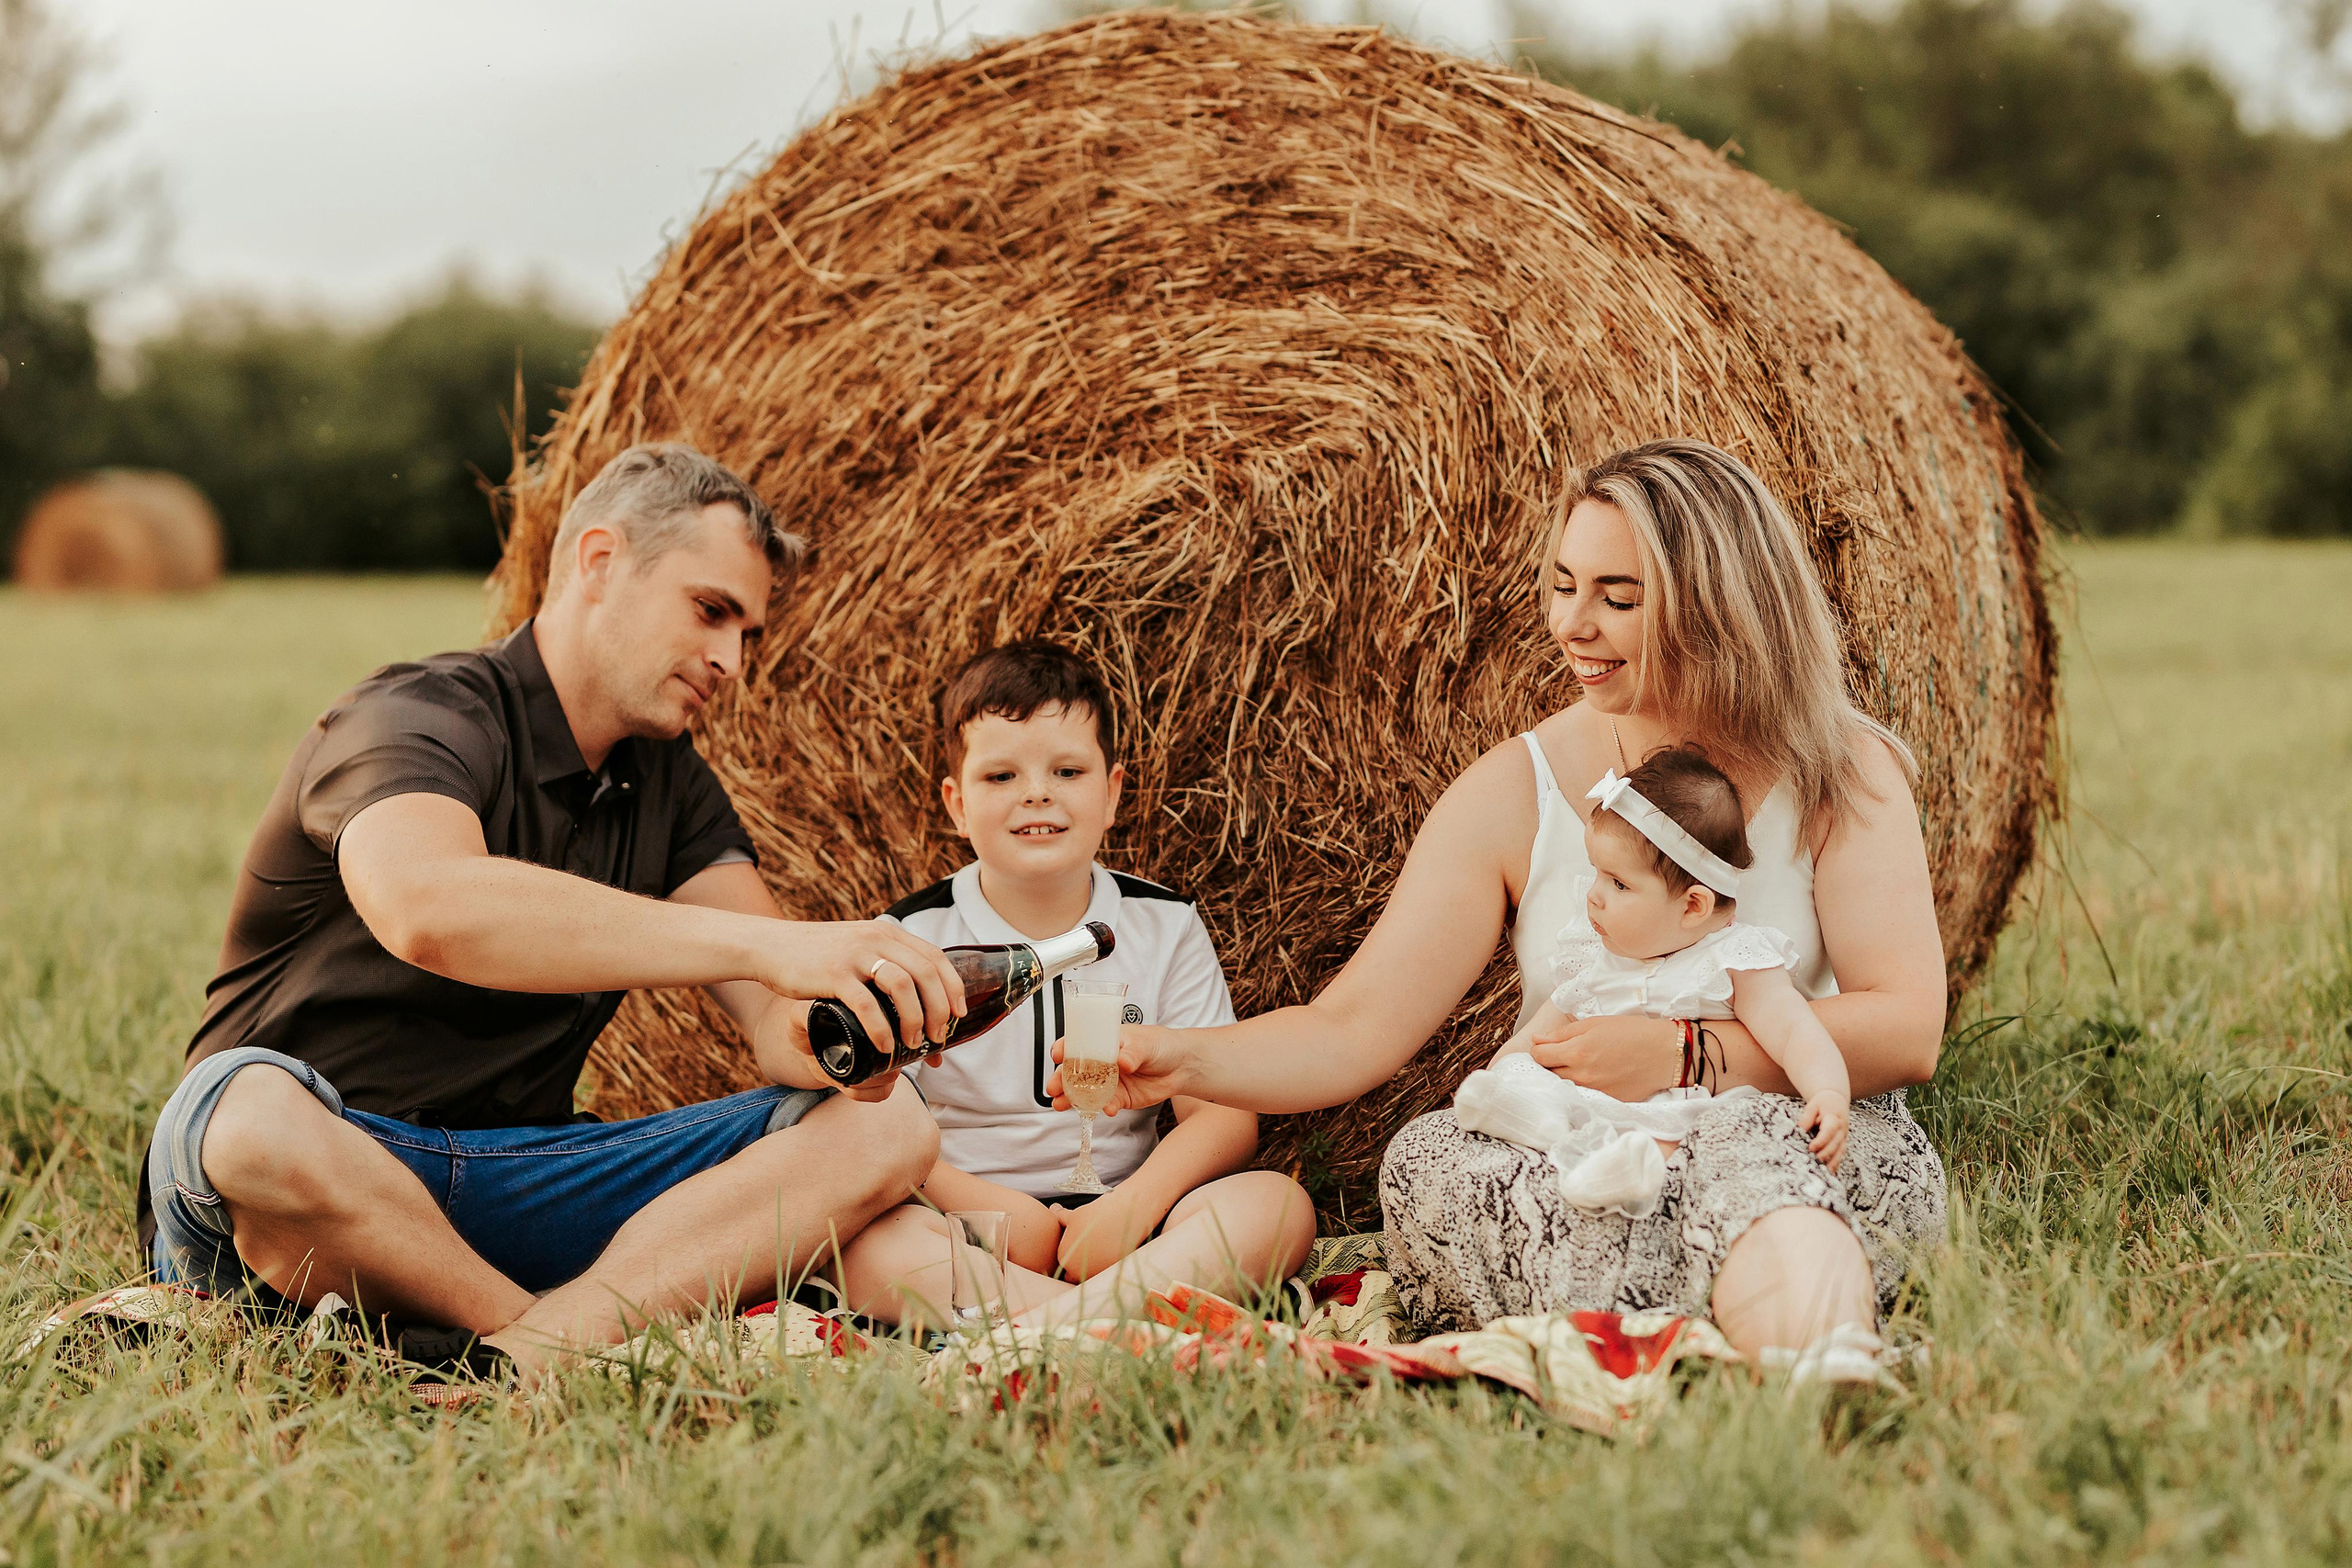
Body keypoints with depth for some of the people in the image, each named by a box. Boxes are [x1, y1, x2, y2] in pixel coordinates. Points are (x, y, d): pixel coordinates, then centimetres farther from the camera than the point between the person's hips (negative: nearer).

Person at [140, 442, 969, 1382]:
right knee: (255, 1113, -41)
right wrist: (767, 943, -40)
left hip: (520, 1185, 7)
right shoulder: (415, 720, -12)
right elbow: (424, 907, -36)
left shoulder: (666, 782, 13)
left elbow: (781, 1024, 3)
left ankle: (532, 1347, -31)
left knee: (883, 1126, -11)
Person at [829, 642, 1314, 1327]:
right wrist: (979, 1204, -21)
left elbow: (1224, 1112, 1)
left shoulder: (1165, 926, 8)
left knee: (1279, 1204, -25)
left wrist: (1133, 1205, -18)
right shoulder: (913, 937, 3)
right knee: (853, 1237, -34)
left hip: (1117, 1220, 2)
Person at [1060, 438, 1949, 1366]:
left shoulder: (1841, 776, 1)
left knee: (1749, 1143, -37)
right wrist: (1187, 1060, -21)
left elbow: (1908, 1029, -8)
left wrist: (1680, 1055, -19)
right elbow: (1356, 1028, -2)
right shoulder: (1514, 792, 3)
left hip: (1806, 1144, -2)